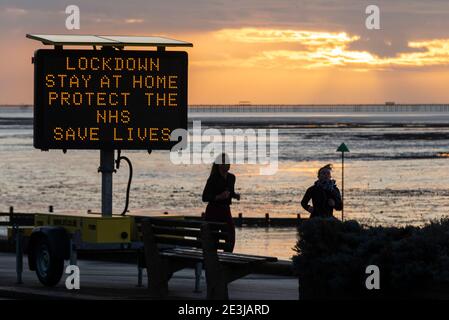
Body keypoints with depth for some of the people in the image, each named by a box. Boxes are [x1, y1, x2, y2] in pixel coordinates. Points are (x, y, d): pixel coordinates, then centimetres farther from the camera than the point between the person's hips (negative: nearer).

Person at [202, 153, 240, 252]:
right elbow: (205, 198, -13)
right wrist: (219, 196, -26)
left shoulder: (231, 178, 7)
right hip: (213, 211, -6)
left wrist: (235, 195, 1)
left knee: (231, 238, -4)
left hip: (226, 211, 6)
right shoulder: (213, 179, -12)